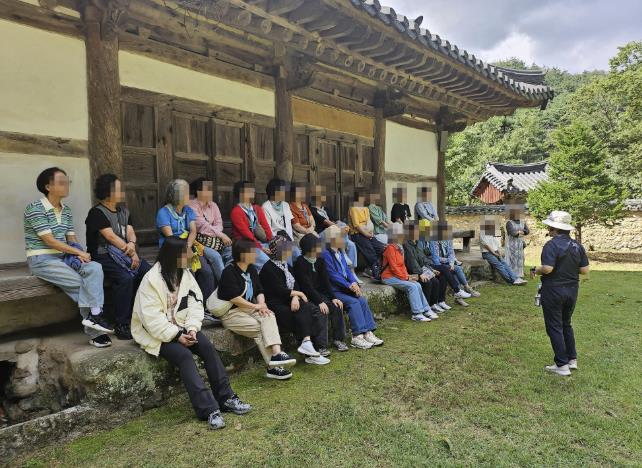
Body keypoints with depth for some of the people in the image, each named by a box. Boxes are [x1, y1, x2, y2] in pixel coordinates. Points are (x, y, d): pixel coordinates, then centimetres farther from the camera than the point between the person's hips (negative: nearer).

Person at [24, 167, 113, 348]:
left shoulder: (66, 211, 12)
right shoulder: (35, 209, -11)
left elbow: (71, 238, 11)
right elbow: (49, 240, -16)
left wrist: (79, 254, -11)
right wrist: (79, 252, -14)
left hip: (63, 257, 6)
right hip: (42, 260, -6)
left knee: (95, 268, -21)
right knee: (83, 283, -20)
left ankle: (94, 318, -24)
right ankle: (95, 331, -8)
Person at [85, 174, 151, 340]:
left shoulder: (124, 211, 17)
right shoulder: (97, 213, -6)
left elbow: (131, 232, 7)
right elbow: (111, 237, -15)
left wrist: (132, 243, -18)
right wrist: (132, 253, -16)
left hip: (125, 253, 7)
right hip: (104, 255, -6)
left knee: (149, 273, -18)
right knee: (125, 278, -32)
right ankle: (122, 325, -23)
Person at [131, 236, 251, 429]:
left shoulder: (185, 274, 3)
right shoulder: (151, 280, -15)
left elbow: (195, 304, 0)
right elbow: (152, 317, -19)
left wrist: (191, 328, -15)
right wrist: (176, 335, -23)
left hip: (181, 328, 5)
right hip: (157, 334, -5)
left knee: (208, 347, -20)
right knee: (184, 355, -29)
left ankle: (226, 398, -16)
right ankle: (209, 409, -30)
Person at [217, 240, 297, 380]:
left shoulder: (252, 269, 12)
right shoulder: (229, 272, -12)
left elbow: (259, 291, 11)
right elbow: (233, 298, -19)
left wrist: (262, 304, -11)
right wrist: (256, 306, -15)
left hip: (249, 309, 6)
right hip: (231, 313, -6)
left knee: (269, 316, -25)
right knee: (259, 328, -24)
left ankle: (276, 353, -38)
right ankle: (273, 367, -18)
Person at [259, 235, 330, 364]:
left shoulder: (286, 266, 19)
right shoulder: (268, 268, -7)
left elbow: (295, 285, 9)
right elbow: (280, 290, -15)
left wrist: (295, 297, -13)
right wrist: (299, 294, -4)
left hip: (288, 301, 7)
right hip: (276, 306, -7)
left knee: (318, 313, -17)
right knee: (303, 310, -29)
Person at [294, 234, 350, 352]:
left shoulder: (320, 261, 9)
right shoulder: (300, 263, -12)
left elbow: (326, 282, 3)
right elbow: (307, 286, -19)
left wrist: (333, 298, -11)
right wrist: (320, 302, -26)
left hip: (320, 294, 6)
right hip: (306, 296, -6)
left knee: (336, 306, -17)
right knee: (322, 309, -29)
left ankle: (338, 339, -8)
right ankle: (321, 345, -24)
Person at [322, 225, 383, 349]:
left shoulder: (339, 253, 17)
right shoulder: (326, 254, -10)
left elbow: (347, 270, 14)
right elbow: (333, 275, -16)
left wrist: (354, 283, -5)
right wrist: (350, 286, -16)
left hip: (345, 288, 8)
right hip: (333, 290, -8)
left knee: (362, 300, -12)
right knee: (353, 302, -25)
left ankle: (368, 332, -12)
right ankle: (357, 336, -23)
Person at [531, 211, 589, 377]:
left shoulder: (552, 245, -18)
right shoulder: (578, 246, 2)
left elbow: (547, 269, -27)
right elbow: (585, 270, 2)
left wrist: (536, 271, -7)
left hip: (553, 291, -7)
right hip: (572, 290, 7)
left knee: (554, 327, 4)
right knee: (566, 324, 22)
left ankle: (562, 365, 8)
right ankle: (572, 359, 27)